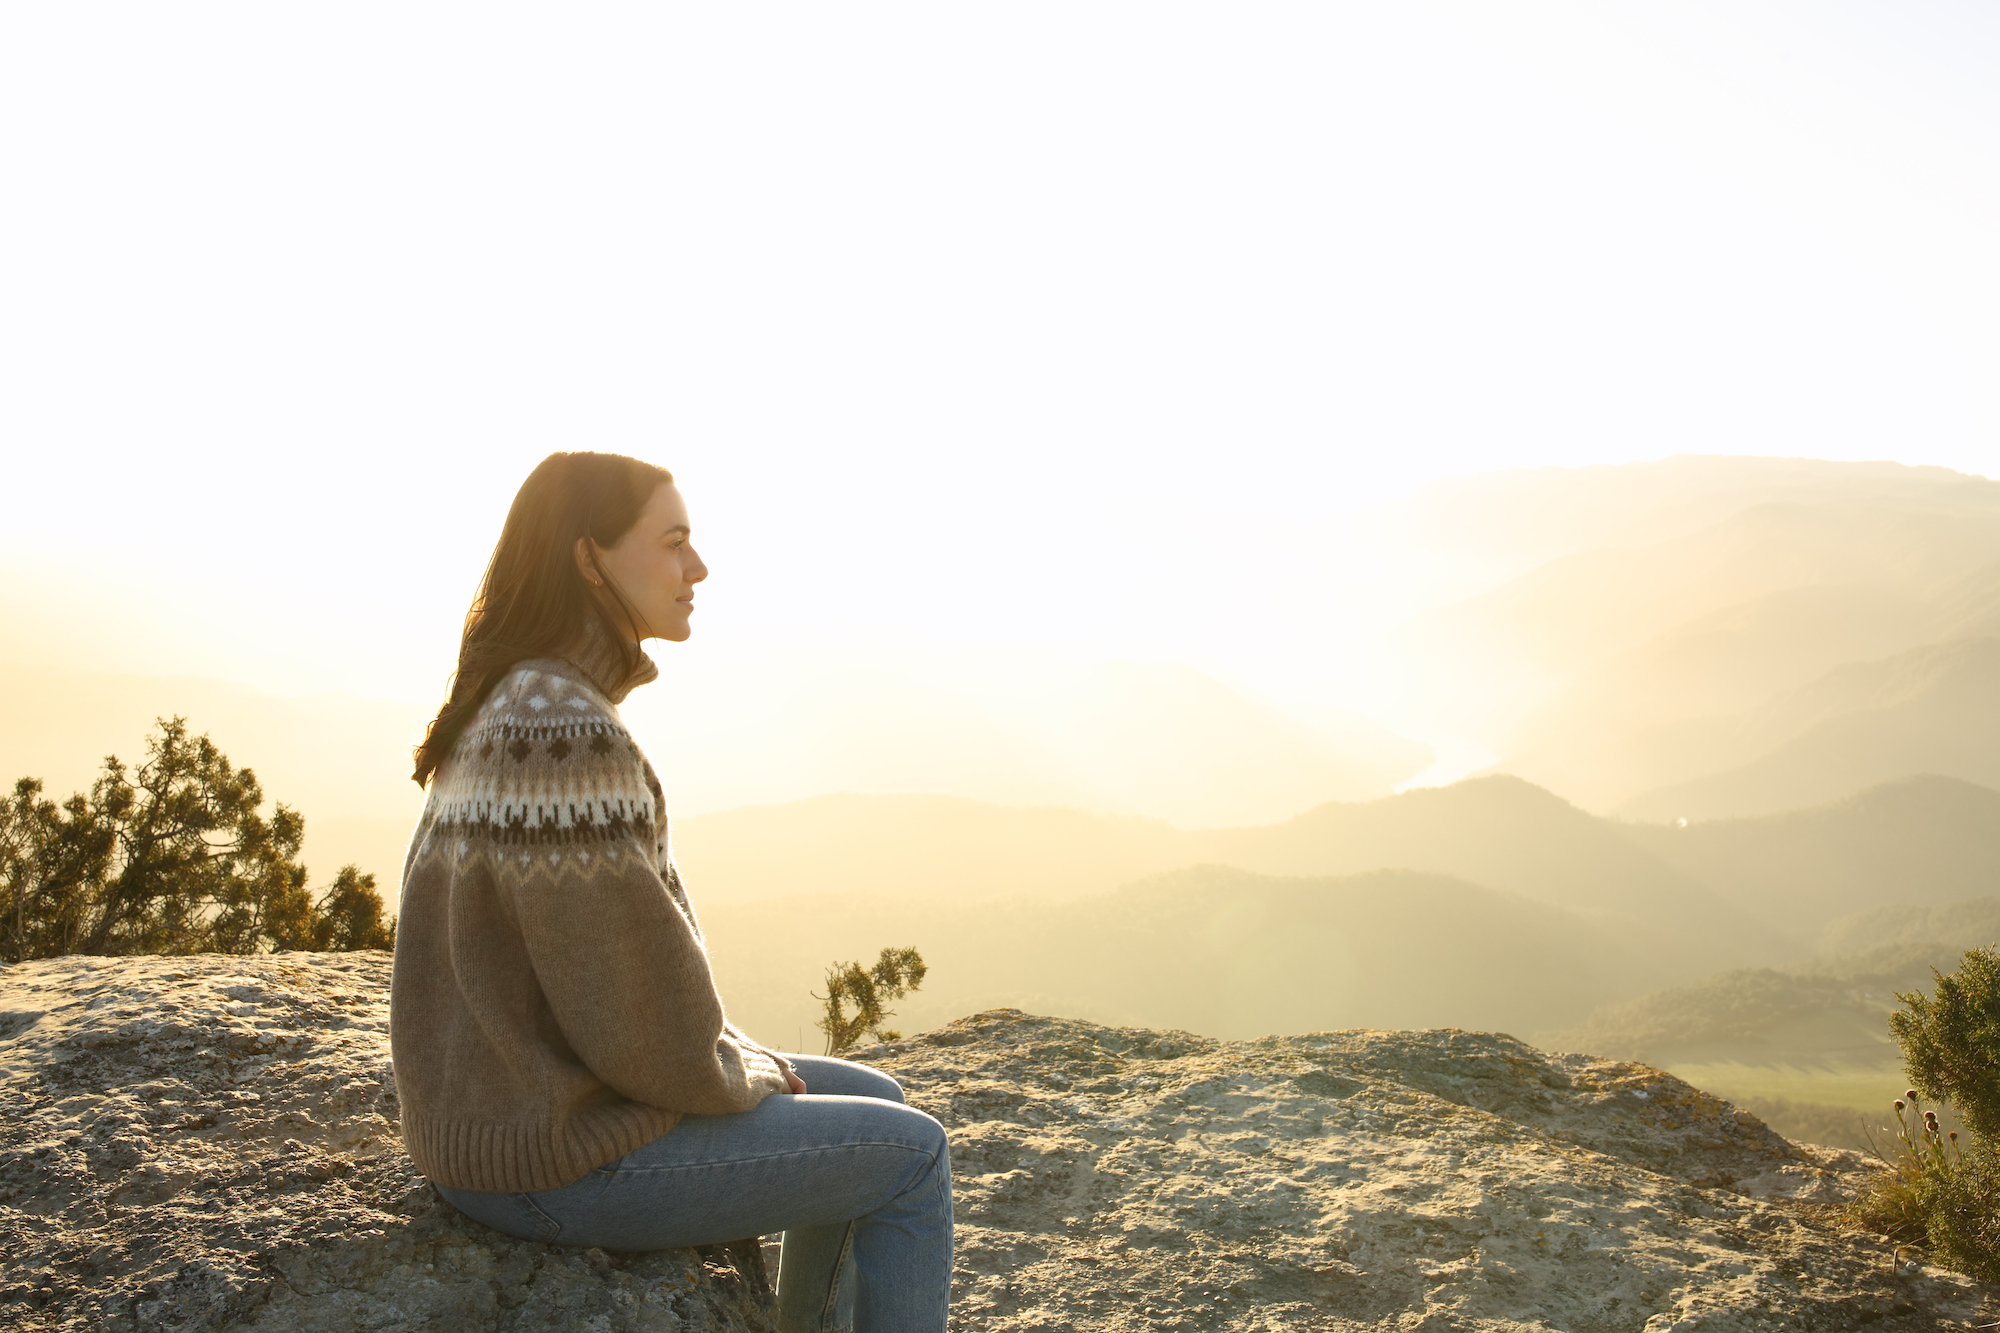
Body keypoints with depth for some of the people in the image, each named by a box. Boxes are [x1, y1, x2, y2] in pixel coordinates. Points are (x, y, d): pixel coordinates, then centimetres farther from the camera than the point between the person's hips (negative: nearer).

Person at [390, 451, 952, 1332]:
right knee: (912, 1159, 3)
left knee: (873, 1106, 20)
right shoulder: (563, 732, -26)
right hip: (566, 1158, -9)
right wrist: (738, 1076, -5)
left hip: (532, 1103, 10)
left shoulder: (519, 709, 7)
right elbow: (637, 1011, -25)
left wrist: (729, 1050, 9)